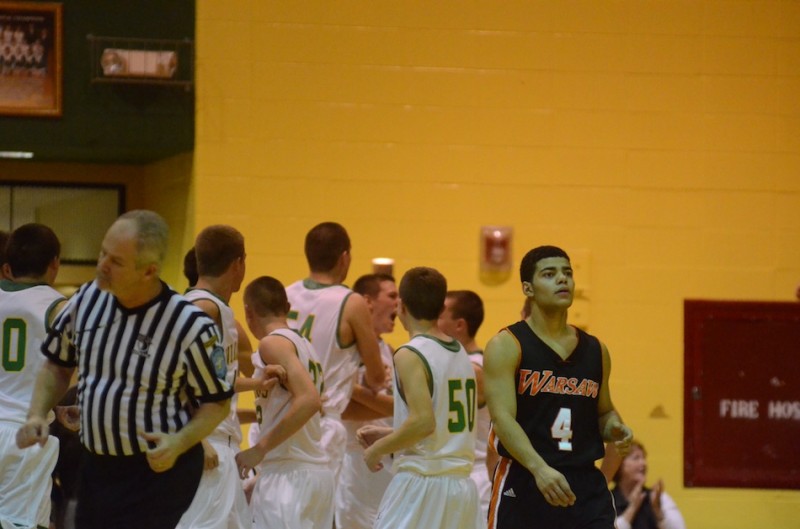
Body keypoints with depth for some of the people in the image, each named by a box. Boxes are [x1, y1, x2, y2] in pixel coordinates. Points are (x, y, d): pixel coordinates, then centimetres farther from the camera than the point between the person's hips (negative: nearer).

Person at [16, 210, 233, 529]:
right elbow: (57, 365, 15)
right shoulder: (87, 300, -1)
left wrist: (179, 443, -23)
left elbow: (217, 402, -7)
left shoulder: (191, 326, -17)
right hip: (94, 467, 6)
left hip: (159, 471, -6)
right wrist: (37, 415, -1)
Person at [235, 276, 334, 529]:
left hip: (288, 475, -9)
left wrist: (260, 449, -19)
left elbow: (309, 401, -22)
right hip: (318, 471, 9)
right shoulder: (303, 344, 17)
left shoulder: (273, 343, -10)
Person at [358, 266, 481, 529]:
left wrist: (379, 449, -8)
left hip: (421, 482, -8)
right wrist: (389, 434, 22)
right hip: (461, 483, 8)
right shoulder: (460, 353, 13)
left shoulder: (411, 355, -12)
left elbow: (423, 423, -22)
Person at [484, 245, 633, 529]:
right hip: (523, 484, -4)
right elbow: (502, 417, -16)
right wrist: (539, 469, -30)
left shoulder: (595, 350, 12)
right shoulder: (506, 346, -4)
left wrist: (614, 427, 0)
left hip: (586, 486, 4)